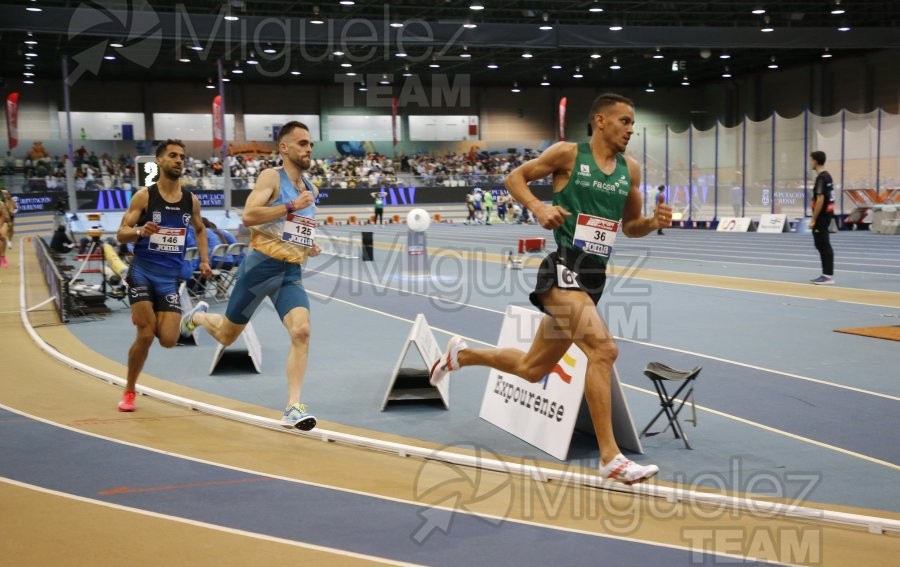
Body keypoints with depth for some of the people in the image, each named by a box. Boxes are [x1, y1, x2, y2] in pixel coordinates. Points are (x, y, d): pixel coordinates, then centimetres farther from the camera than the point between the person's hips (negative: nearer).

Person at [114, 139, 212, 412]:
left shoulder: (191, 200, 5)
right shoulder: (144, 195, -6)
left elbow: (200, 229, 24)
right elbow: (121, 234, -7)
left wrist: (204, 260, 11)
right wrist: (139, 231, -28)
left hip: (171, 277, 3)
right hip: (143, 273, -3)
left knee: (169, 340, -6)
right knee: (145, 335, -10)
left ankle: (145, 318, 31)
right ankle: (128, 392, 11)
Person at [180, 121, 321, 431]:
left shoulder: (310, 188, 14)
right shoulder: (272, 177, -7)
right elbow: (248, 215, -21)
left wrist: (309, 247, 12)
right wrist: (291, 206, -23)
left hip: (291, 272, 5)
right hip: (261, 266, -5)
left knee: (301, 331, -19)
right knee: (227, 335, 11)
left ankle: (293, 408, -17)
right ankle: (199, 316, 47)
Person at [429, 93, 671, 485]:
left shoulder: (630, 169, 11)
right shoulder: (568, 153, -3)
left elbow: (630, 226, 20)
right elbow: (514, 178, 4)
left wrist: (654, 222, -2)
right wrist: (539, 207, -15)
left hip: (594, 278, 7)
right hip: (563, 269, -7)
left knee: (532, 369, 16)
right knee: (604, 349, -26)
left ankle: (460, 355, 42)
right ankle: (610, 458, -21)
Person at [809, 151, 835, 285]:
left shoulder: (821, 178, -16)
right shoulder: (827, 176, 14)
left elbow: (820, 200, -21)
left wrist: (813, 219, -19)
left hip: (822, 216, -10)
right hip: (827, 214, 10)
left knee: (824, 246, -7)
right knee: (822, 245, 13)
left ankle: (829, 276, -6)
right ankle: (826, 274, 17)